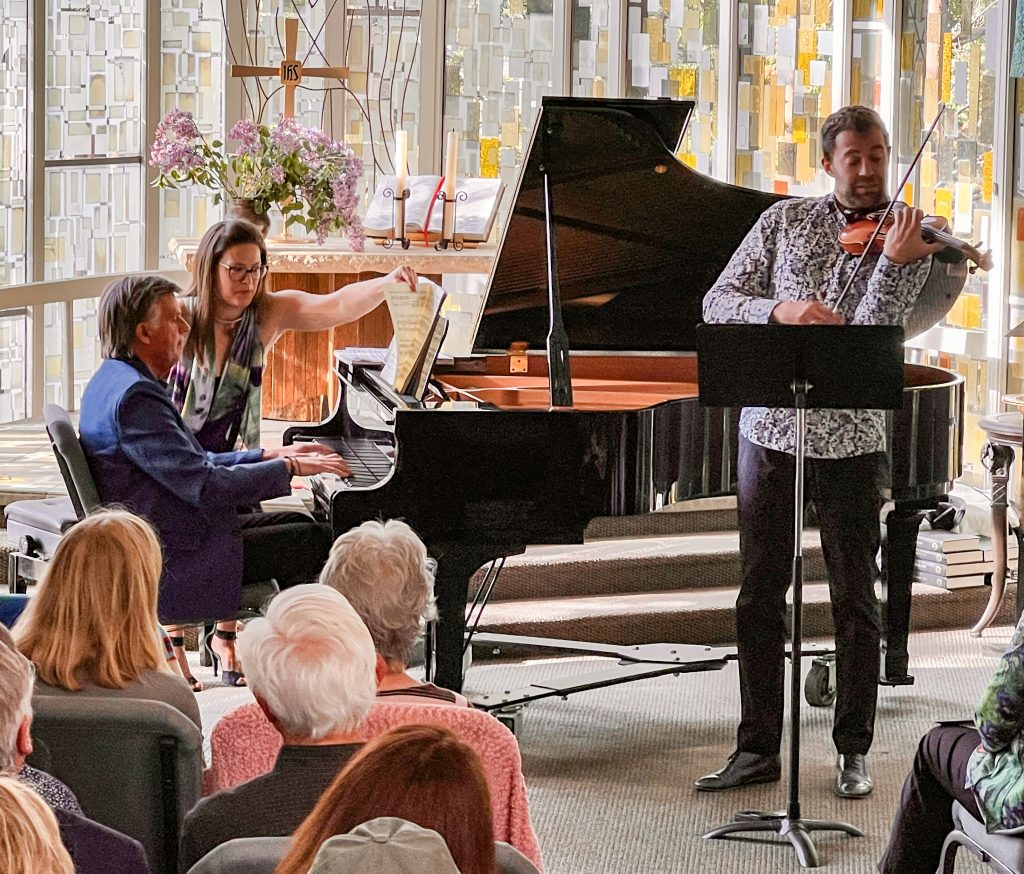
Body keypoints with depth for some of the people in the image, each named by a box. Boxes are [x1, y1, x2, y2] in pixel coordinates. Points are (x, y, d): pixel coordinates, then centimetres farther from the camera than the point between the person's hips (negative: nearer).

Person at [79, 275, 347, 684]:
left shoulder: (116, 379, 11)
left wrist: (272, 455, 13)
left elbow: (189, 466, 17)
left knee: (300, 525, 17)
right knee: (314, 541, -8)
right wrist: (289, 467, -15)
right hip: (168, 564, -11)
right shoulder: (135, 397, -23)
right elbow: (204, 486, -25)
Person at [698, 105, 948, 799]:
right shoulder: (785, 221, 5)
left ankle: (854, 751, 15)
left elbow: (871, 337, -16)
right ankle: (759, 748, 17)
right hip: (768, 427, 3)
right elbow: (719, 304, 0)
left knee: (855, 601, 4)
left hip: (850, 440, -2)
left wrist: (892, 259, -30)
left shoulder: (909, 243, -3)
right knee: (760, 596, 8)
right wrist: (780, 309, -19)